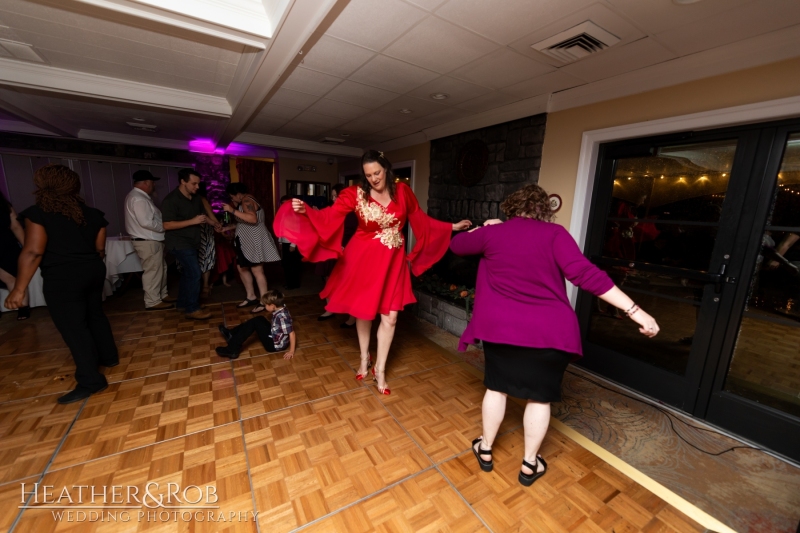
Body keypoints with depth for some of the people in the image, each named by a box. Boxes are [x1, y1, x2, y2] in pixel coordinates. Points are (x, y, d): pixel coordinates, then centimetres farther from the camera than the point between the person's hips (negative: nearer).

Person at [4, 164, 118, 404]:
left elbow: (33, 252, -16)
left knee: (73, 328, -1)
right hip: (93, 272, 6)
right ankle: (109, 356, 36)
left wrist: (19, 289, -11)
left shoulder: (38, 213, -10)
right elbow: (100, 248, 10)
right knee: (95, 315, 22)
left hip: (62, 279, -6)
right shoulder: (92, 214, 5)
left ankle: (90, 381, 4)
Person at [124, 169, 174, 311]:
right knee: (153, 272, -3)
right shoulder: (138, 199, -18)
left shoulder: (139, 196, 16)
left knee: (161, 269, 18)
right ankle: (153, 302, 6)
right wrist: (164, 226, -13)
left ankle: (162, 295, 28)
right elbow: (147, 222, -26)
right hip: (147, 242, -11)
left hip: (151, 240, 11)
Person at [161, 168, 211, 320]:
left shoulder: (196, 198, 6)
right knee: (194, 273, -13)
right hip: (179, 243, -9)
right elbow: (167, 225, -22)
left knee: (187, 272, 16)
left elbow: (202, 215, 21)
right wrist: (192, 221, -26)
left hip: (190, 242, 9)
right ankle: (192, 309, -4)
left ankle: (182, 303, 29)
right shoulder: (171, 200, -17)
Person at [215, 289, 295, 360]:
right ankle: (232, 335, 22)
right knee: (259, 319, 16)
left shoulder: (282, 317, -31)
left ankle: (232, 349, -3)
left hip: (275, 345, -9)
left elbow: (292, 333, -28)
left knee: (254, 323, -12)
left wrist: (291, 351, -22)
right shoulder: (281, 309, -5)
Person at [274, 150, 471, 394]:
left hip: (393, 259, 2)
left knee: (390, 316, 1)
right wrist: (305, 211, -37)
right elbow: (329, 215, -18)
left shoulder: (402, 191, -1)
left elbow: (420, 219, 8)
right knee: (363, 310, 12)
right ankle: (364, 358, 38)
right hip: (364, 257, -1)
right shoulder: (355, 193, -9)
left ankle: (380, 369, 21)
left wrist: (452, 227, 12)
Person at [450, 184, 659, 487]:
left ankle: (485, 450, 36)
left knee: (496, 387, 19)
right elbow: (586, 274, -16)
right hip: (548, 331, -1)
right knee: (540, 396, 17)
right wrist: (633, 310, -12)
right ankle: (530, 464, 33)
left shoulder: (493, 233, 0)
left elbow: (456, 245, 16)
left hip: (500, 327, 2)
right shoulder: (554, 233, -6)